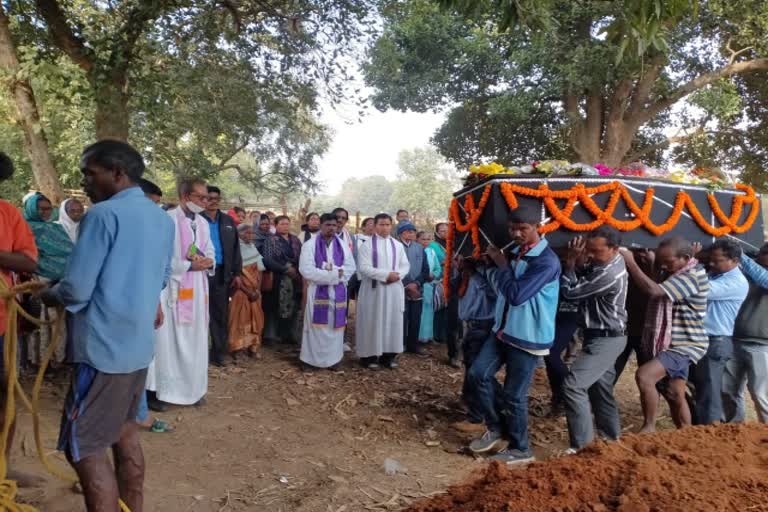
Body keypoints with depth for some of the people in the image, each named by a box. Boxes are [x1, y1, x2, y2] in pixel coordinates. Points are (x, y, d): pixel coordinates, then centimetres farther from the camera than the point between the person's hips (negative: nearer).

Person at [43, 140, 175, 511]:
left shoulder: (103, 214, -15)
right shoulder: (163, 219, 10)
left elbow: (76, 290, -16)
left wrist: (49, 294, 4)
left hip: (104, 347, -8)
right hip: (139, 344, 9)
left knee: (83, 447, 0)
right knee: (124, 431, 20)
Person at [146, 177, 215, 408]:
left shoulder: (203, 223, 11)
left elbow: (210, 251, 18)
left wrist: (209, 262, -6)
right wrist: (189, 266, -18)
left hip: (197, 290, 7)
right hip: (171, 288, -7)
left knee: (195, 340, 11)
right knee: (167, 340, -1)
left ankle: (192, 388, 23)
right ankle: (157, 390, 11)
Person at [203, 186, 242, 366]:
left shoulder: (228, 221, 11)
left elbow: (235, 248, 11)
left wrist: (237, 272, 7)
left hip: (222, 273, 4)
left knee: (221, 314, 8)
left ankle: (218, 352, 18)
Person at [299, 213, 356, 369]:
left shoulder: (343, 245, 9)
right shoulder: (310, 244, -5)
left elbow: (350, 267, 2)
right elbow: (306, 270, -15)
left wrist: (334, 272, -16)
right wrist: (334, 273, -15)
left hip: (338, 293, 4)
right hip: (317, 292, -4)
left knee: (335, 327, 7)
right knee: (317, 328, 0)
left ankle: (333, 358, 17)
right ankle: (314, 359, 10)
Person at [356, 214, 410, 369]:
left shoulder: (398, 245, 10)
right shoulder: (367, 244, -4)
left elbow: (405, 265, 9)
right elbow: (363, 267, -13)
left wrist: (397, 275, -13)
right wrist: (386, 274, -18)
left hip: (394, 288, 4)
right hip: (373, 289, -4)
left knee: (392, 321, 5)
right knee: (372, 322, -1)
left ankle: (388, 355, 13)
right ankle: (369, 355, 7)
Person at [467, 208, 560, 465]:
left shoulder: (546, 261, -19)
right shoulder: (515, 252, 10)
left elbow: (516, 295, -26)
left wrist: (501, 265, -16)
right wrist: (493, 266, 1)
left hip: (528, 337, -8)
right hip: (502, 330, 8)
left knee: (514, 395, 1)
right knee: (479, 374, 1)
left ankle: (520, 449, 20)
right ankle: (495, 430, 19)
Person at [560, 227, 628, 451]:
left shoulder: (609, 275, -27)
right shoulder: (604, 263, 4)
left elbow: (570, 292, -22)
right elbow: (579, 284, 6)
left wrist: (570, 261, -12)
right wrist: (572, 261, -11)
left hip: (605, 339, -10)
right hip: (603, 337, 10)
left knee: (573, 386, -14)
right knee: (600, 389, 18)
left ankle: (581, 446, -9)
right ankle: (611, 438, 31)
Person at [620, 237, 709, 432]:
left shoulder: (692, 276, -21)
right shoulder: (673, 272, 11)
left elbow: (653, 291, -32)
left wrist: (631, 262, -27)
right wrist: (651, 263, 2)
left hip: (685, 346, -10)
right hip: (675, 345, 10)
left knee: (644, 375, -25)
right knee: (675, 394, 14)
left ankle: (649, 427, -10)